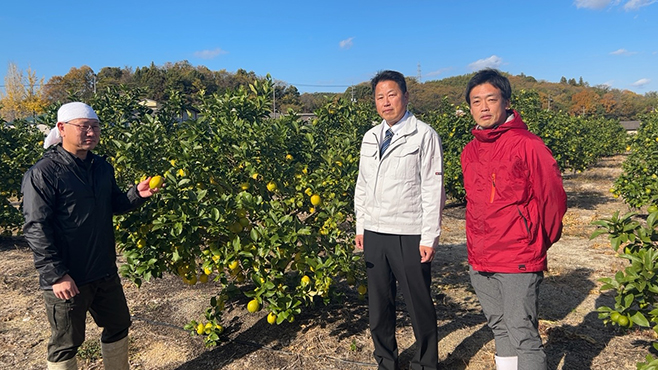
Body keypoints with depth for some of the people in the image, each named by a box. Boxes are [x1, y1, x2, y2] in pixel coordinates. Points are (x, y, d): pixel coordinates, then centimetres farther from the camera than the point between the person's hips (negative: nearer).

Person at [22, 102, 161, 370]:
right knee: (66, 344, 10)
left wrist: (137, 194, -5)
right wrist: (56, 274, -21)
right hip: (67, 279, -7)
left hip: (105, 273, 7)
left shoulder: (102, 167, 6)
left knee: (118, 327, 21)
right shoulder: (44, 172, -16)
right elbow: (35, 228, -18)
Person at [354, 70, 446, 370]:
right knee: (378, 304, 14)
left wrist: (429, 237, -12)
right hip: (374, 233, 6)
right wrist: (360, 226, 12)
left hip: (409, 235, -5)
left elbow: (432, 189, -8)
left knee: (419, 305, 6)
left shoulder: (424, 135, -5)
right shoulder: (370, 138, 12)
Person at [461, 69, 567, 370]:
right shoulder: (469, 152, 8)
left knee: (522, 335, -2)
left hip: (518, 261, -6)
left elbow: (553, 197, -6)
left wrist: (541, 241, 5)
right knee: (500, 330, 18)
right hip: (479, 262, 6)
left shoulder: (527, 145, -12)